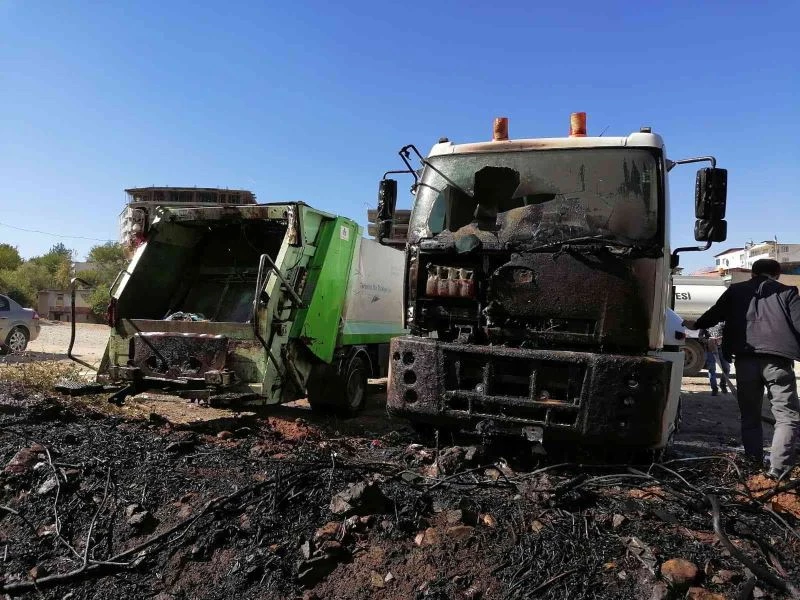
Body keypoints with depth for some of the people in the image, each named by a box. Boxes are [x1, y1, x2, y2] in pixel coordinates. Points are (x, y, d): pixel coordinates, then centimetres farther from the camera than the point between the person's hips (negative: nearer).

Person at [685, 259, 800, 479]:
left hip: (745, 360, 2)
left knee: (750, 417, 14)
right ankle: (778, 471, -11)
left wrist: (695, 325, 41)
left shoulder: (736, 290, 15)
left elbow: (714, 314, 24)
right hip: (777, 359, -2)